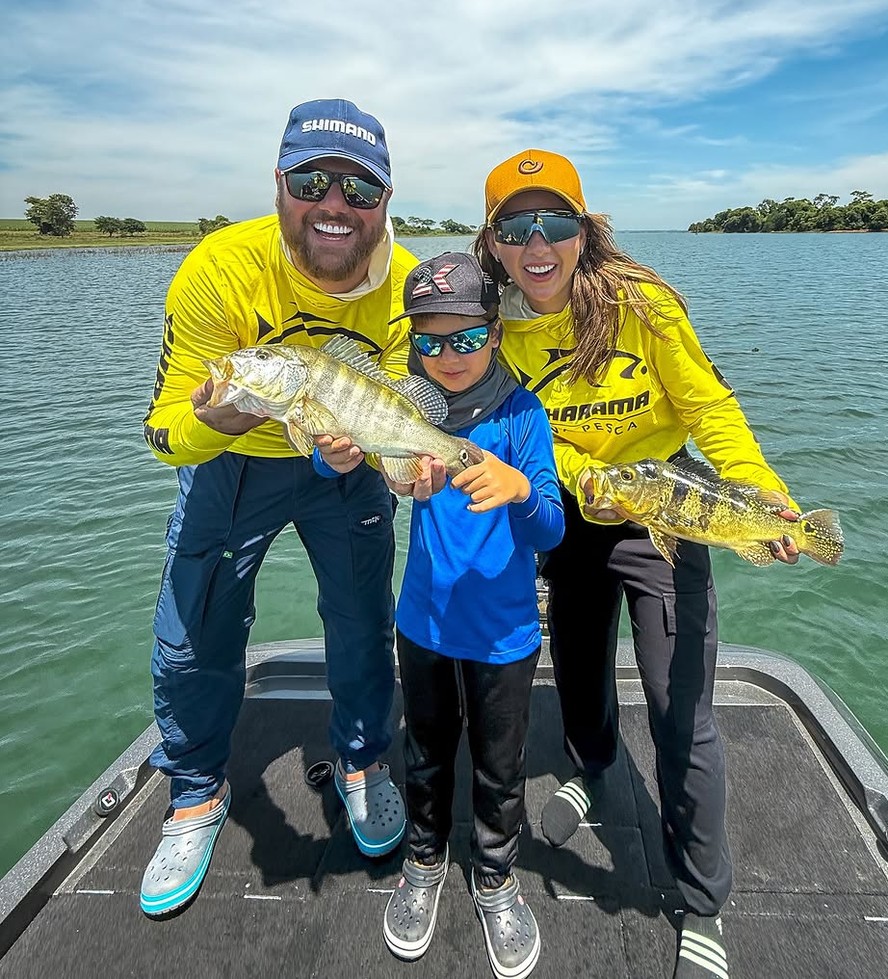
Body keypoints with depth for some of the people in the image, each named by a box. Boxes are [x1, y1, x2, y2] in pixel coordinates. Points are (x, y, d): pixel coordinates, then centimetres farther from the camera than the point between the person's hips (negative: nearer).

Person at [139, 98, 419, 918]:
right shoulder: (220, 269, -29)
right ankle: (198, 797, 30)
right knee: (193, 638, 3)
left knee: (365, 625, 7)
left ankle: (361, 763, 37)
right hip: (232, 460, -1)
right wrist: (214, 421, -50)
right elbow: (169, 435, -27)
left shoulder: (404, 284, -22)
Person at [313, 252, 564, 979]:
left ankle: (496, 878, 44)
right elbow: (333, 458, -13)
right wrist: (339, 456, -37)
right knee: (427, 751, 23)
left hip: (503, 631, -2)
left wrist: (518, 488, -42)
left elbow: (550, 532, -20)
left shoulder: (520, 412, -16)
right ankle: (426, 859, 49)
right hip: (425, 621, 3)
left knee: (499, 766, 16)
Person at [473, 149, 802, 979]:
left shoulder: (640, 302, -18)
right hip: (571, 515, 4)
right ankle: (589, 771, 56)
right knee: (578, 667, 21)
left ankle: (702, 911, 21)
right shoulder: (497, 329, -8)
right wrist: (583, 477, -24)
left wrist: (766, 494, -26)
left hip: (662, 513, -3)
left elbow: (706, 405, -12)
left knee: (681, 716, -2)